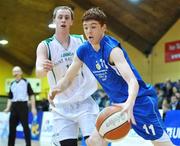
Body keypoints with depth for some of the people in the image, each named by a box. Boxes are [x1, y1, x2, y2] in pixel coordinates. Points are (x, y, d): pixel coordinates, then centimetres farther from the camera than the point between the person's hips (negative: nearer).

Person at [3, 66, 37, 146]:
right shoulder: (12, 84, 13)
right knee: (12, 127, 6)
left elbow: (31, 95, -2)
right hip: (14, 106, 5)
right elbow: (10, 98, 17)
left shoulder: (26, 82, -1)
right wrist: (8, 108, 4)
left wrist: (33, 108, -7)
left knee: (25, 126, -4)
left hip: (23, 106, -5)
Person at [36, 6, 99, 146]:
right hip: (62, 106, 0)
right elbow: (39, 72, -22)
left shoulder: (82, 41, 1)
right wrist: (44, 69, -45)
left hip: (84, 102, 1)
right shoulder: (45, 46, -5)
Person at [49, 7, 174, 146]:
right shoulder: (83, 51, 0)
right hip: (119, 104, 7)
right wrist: (57, 89, -12)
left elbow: (133, 81, -34)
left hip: (139, 100, -7)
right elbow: (67, 79, 11)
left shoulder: (112, 49, -21)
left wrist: (130, 103, -53)